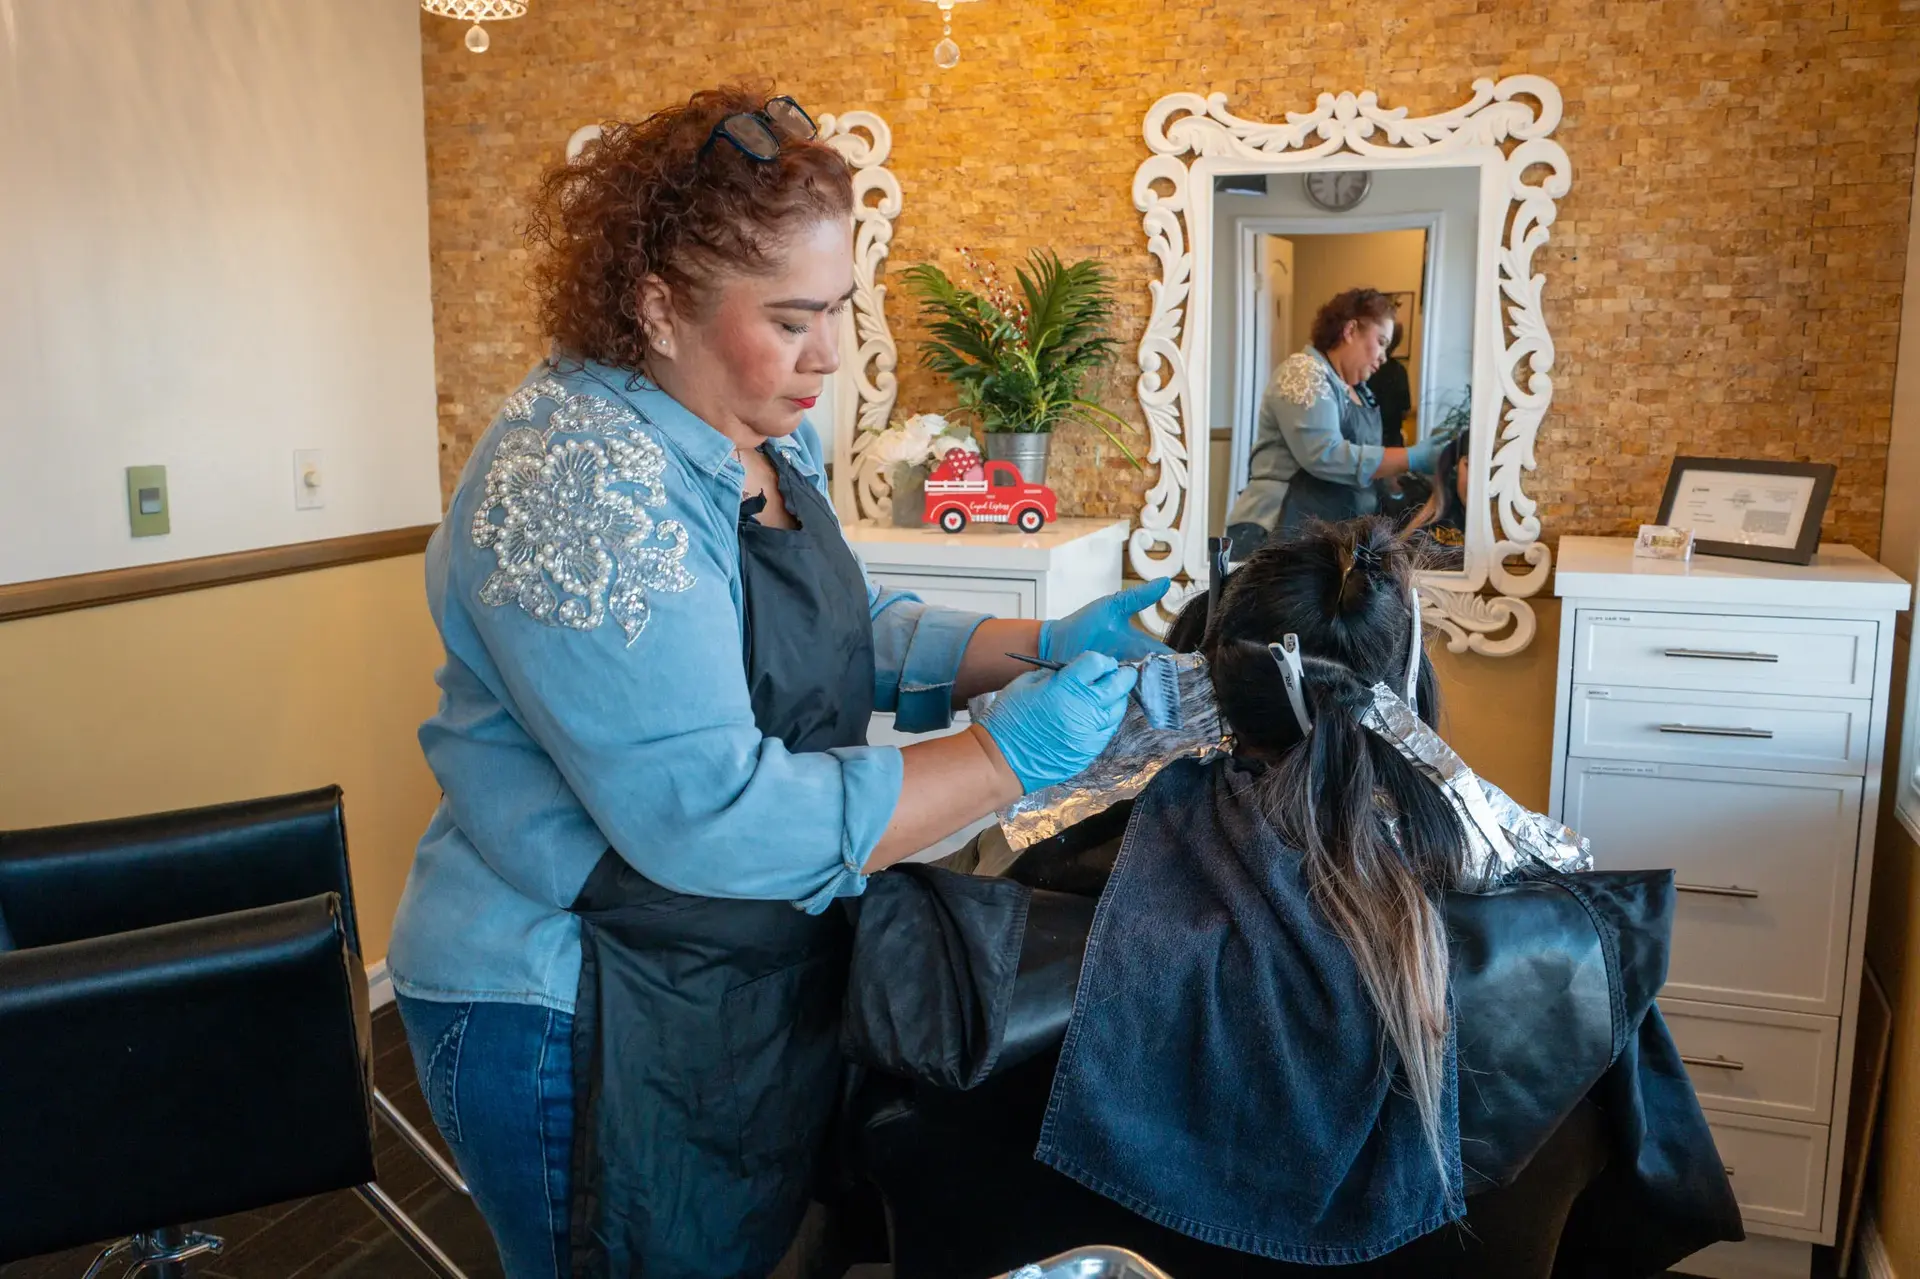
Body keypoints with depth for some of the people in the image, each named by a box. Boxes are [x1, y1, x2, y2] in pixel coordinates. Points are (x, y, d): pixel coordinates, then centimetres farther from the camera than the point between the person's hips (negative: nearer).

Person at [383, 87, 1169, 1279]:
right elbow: (713, 817, -31)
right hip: (576, 1020, -8)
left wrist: (1037, 644, -4)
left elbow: (853, 629, 11)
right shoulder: (577, 487, -27)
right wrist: (1007, 756, -26)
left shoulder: (768, 431, 2)